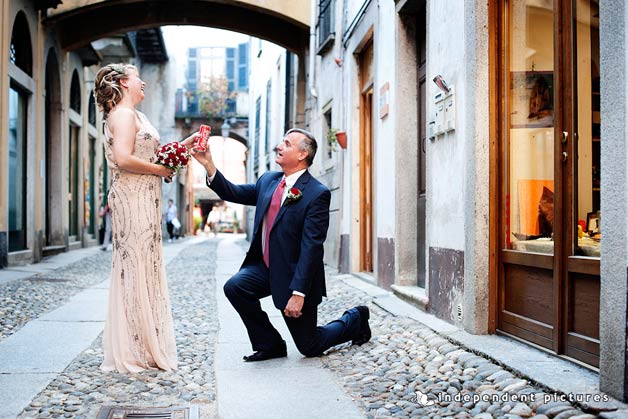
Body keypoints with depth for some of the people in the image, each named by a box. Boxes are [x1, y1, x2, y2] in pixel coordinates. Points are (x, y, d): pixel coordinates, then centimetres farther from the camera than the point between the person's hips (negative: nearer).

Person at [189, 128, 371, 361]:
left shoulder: (317, 193, -20)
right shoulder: (268, 181, 4)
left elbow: (311, 247, -24)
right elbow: (234, 193, 4)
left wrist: (298, 292, -27)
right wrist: (209, 165, -10)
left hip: (294, 273, -6)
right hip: (265, 267, 6)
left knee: (309, 347, 2)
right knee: (235, 287, -21)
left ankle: (356, 319, 32)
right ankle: (270, 345, -1)